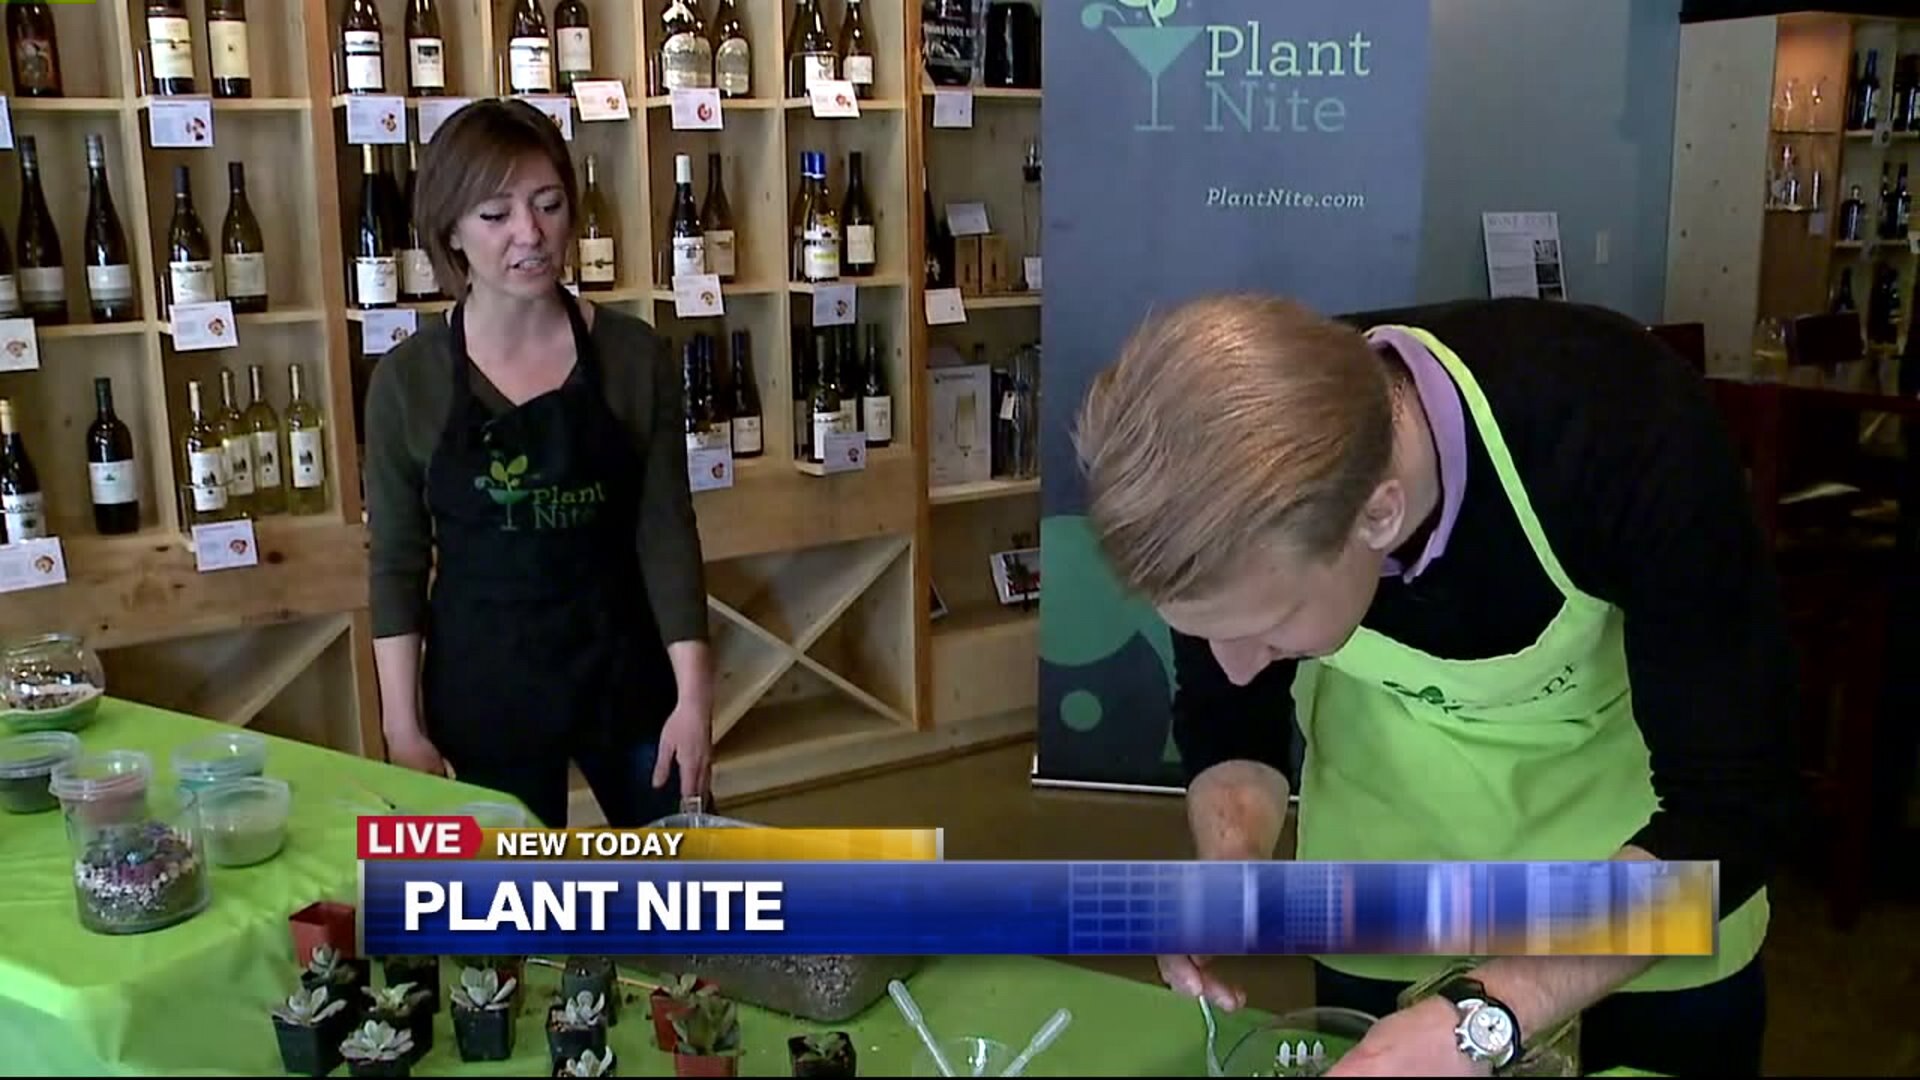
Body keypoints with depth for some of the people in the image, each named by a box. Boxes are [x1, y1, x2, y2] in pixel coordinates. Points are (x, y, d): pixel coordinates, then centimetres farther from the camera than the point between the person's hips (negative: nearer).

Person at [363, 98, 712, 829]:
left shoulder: (633, 356, -6)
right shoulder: (407, 380, -6)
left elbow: (666, 533, -5)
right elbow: (398, 564, -2)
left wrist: (693, 694, -9)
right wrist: (402, 725, -5)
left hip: (626, 669, 1)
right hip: (484, 682, 0)